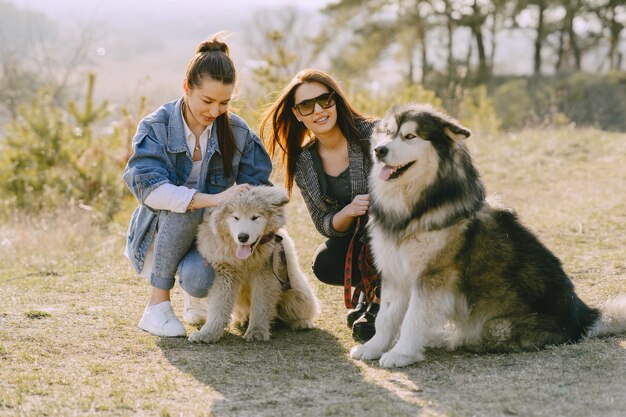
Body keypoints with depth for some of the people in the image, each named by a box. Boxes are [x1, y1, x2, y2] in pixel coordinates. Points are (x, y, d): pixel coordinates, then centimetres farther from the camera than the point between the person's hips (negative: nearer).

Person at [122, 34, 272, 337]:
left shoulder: (237, 132, -2)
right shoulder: (156, 127, -11)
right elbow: (149, 188, -26)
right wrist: (215, 199, -36)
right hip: (158, 237, -1)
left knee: (199, 280, -34)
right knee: (185, 206, -35)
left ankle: (194, 297, 8)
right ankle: (157, 306, -20)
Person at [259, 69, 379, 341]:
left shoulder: (371, 133, -18)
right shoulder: (303, 163, -4)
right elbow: (325, 226, -3)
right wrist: (348, 212, -26)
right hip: (357, 238, 3)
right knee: (324, 265, -27)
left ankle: (380, 304, -11)